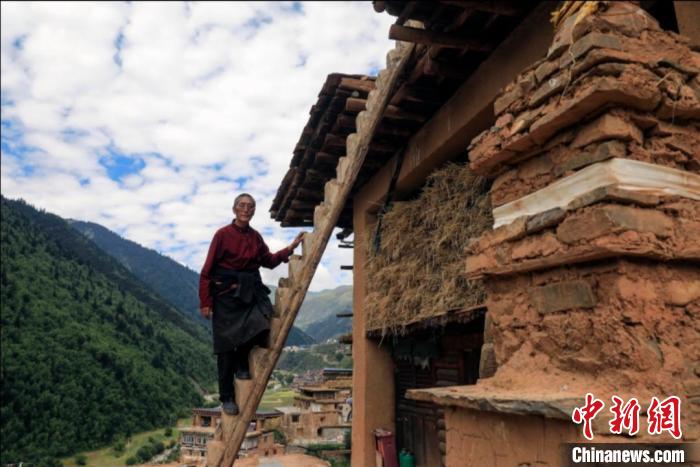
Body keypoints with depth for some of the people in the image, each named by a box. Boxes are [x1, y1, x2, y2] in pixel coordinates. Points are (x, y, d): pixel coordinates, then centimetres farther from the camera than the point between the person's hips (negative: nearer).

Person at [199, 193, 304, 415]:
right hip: (227, 292, -4)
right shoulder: (223, 234, -7)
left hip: (251, 291, 4)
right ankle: (227, 398, 17)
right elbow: (207, 270, -6)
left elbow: (269, 260, 20)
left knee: (261, 329, -20)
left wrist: (290, 248, 9)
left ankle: (242, 362, 14)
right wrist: (205, 301, -9)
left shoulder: (255, 237, 9)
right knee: (227, 346, 1)